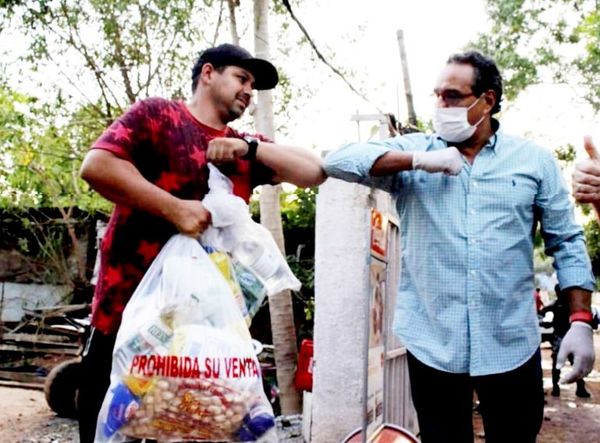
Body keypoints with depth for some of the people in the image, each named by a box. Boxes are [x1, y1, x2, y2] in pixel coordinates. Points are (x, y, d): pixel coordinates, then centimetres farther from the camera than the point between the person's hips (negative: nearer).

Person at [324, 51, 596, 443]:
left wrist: (580, 321, -4)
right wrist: (418, 160, -16)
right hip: (432, 344, 0)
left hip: (512, 345, 0)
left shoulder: (534, 160, 4)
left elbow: (568, 243, 6)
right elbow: (338, 161, -8)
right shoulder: (412, 150, 4)